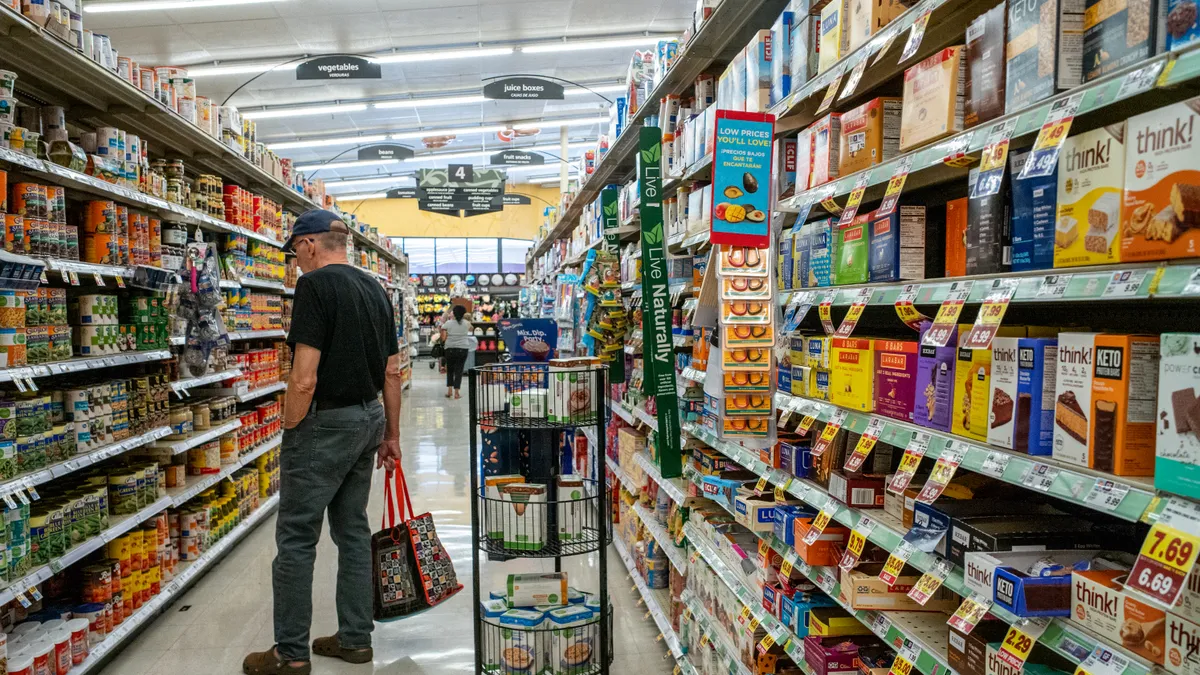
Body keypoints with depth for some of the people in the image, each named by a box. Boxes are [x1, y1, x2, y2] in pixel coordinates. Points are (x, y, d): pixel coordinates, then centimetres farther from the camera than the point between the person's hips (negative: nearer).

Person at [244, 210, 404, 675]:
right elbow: (392, 373, 12)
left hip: (326, 422, -8)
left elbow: (304, 378, -21)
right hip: (368, 419, 8)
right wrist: (391, 434, 19)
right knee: (353, 530, 15)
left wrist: (289, 430, -7)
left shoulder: (315, 285, -14)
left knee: (297, 538, 3)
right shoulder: (375, 289, 10)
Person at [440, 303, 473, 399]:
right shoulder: (466, 323, 1)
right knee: (459, 370, 5)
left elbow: (443, 338, -6)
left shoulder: (448, 323, -3)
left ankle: (449, 389, 11)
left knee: (450, 370, 17)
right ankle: (456, 392, 2)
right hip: (463, 349, 0)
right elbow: (471, 329, 24)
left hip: (450, 349, 0)